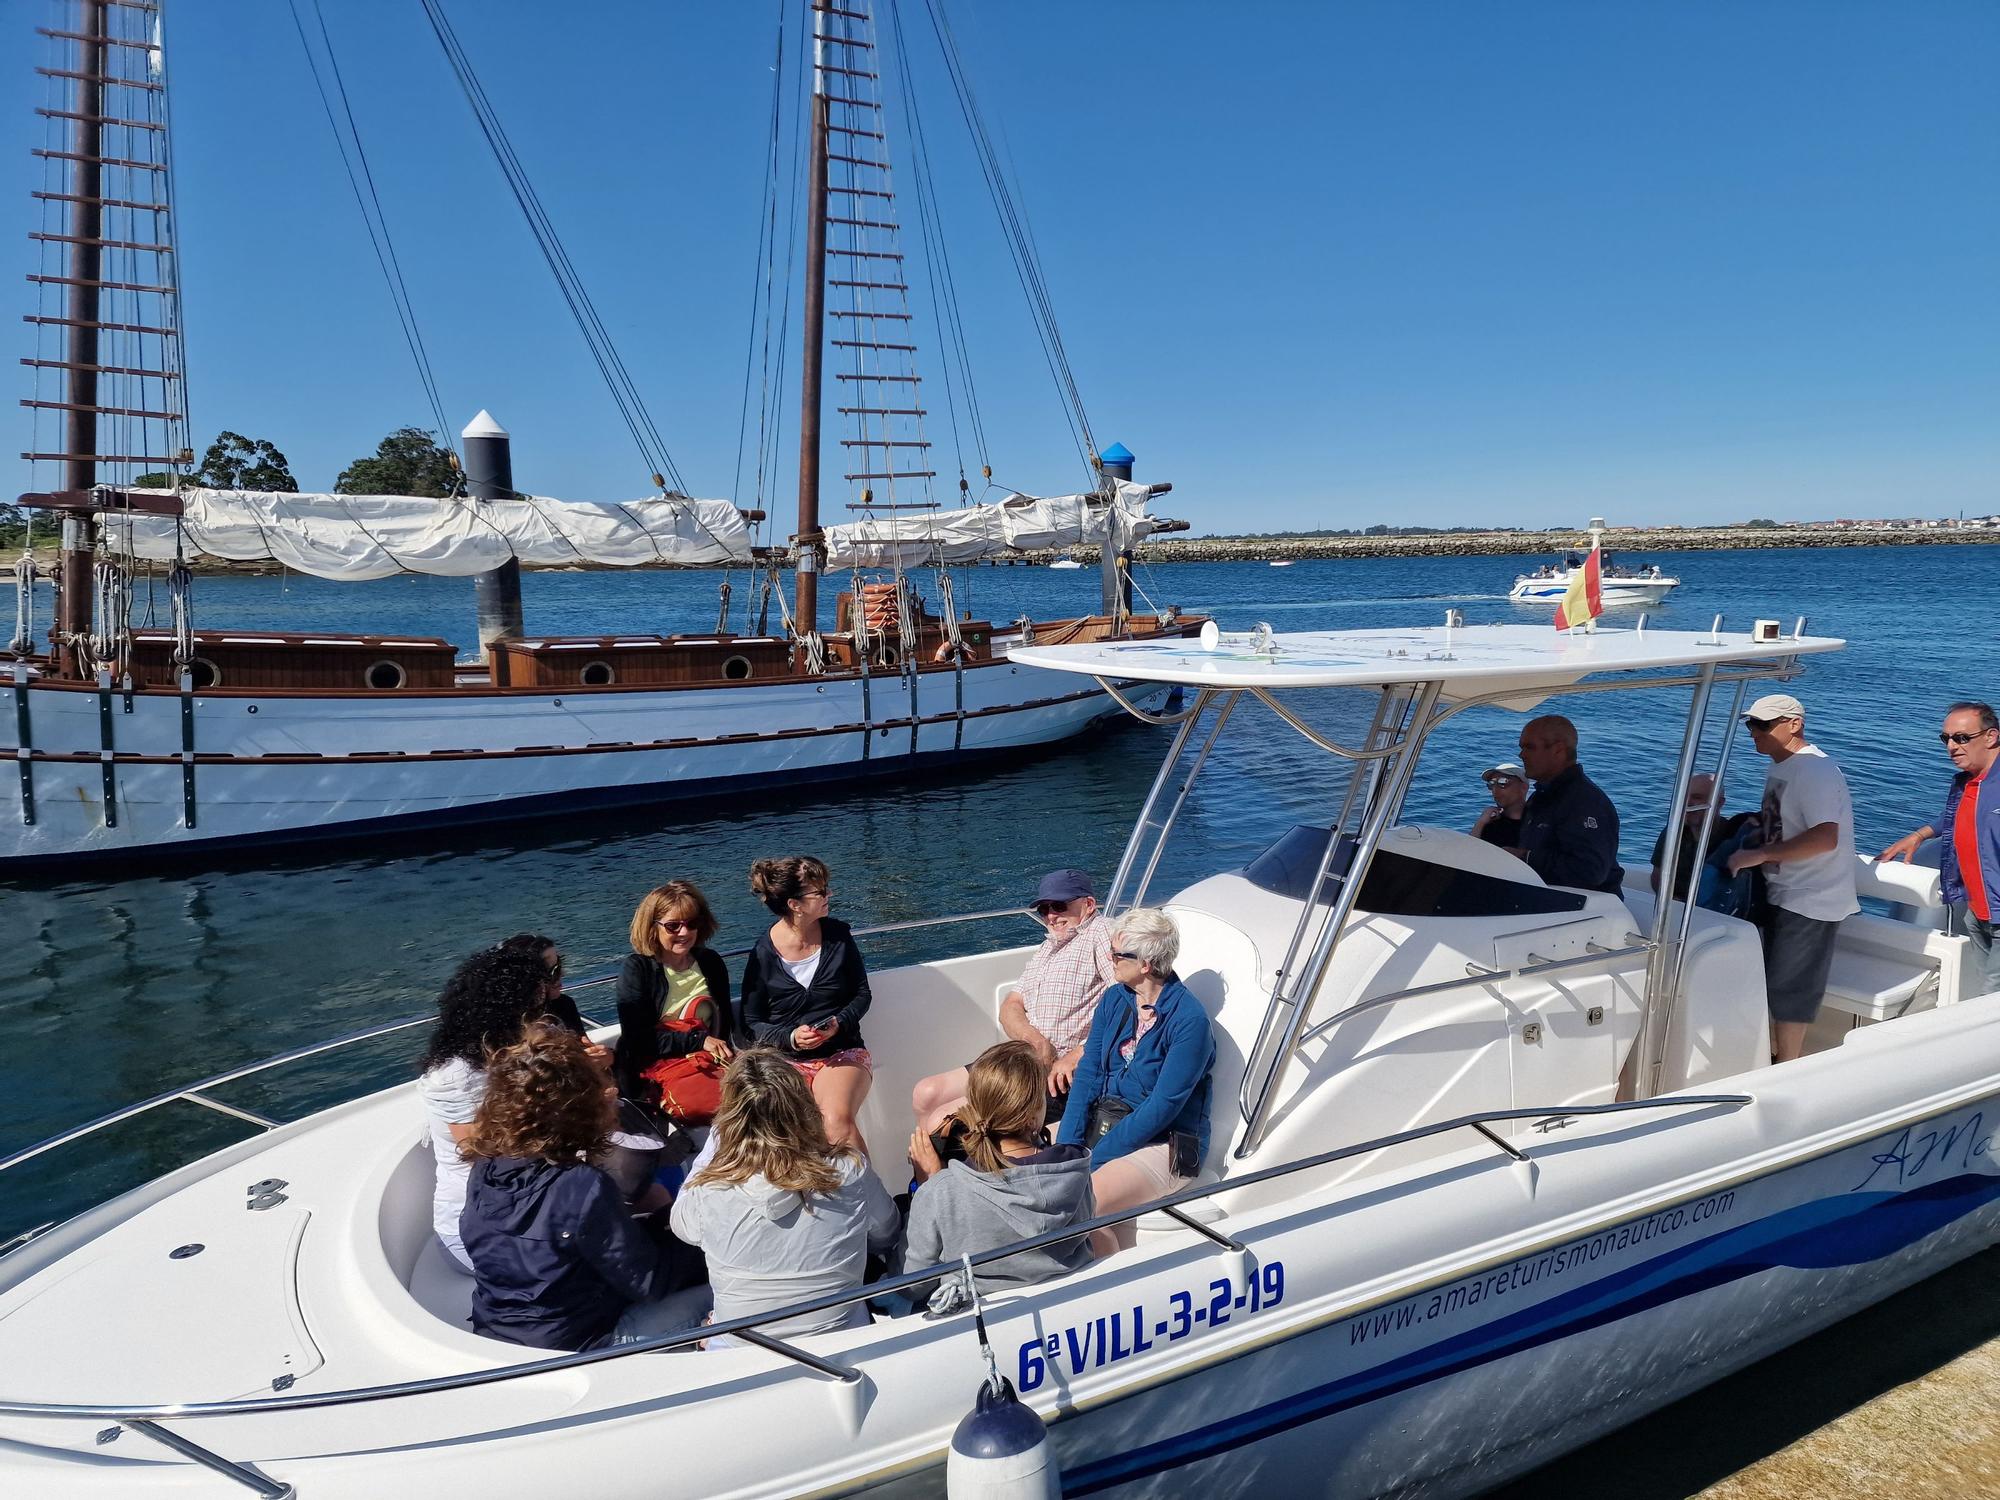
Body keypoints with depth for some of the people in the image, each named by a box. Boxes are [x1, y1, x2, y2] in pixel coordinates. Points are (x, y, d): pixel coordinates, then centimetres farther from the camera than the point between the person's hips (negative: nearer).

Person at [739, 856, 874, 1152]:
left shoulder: (838, 934, 1)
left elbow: (862, 994, 8)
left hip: (842, 1050, 1)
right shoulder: (762, 955, -5)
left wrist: (839, 1023, -12)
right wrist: (790, 1038, -16)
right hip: (786, 1058, -1)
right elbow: (751, 1024, 2)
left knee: (837, 1120, -31)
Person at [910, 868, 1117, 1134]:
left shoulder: (1101, 933, -5)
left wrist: (1078, 1055, -23)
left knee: (941, 1121, -16)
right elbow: (1010, 1007, 14)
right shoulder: (1048, 947, 23)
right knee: (925, 1094, 8)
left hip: (1061, 1075, -9)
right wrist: (1035, 1041, -9)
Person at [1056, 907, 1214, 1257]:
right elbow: (1088, 1073, 1)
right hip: (1101, 1120, 7)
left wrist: (1096, 1160, -20)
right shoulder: (1114, 999, 5)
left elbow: (1163, 1107, -19)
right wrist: (1067, 1145, -12)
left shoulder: (1189, 1020, -17)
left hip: (1165, 1143, -7)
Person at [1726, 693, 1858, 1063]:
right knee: (1774, 981, 18)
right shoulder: (1779, 769, 10)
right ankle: (1773, 1056, 31)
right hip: (1783, 895, 9)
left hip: (1809, 902, -9)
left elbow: (1825, 837, -31)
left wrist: (1761, 854, -28)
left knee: (1788, 988, -1)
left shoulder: (1815, 770, -20)